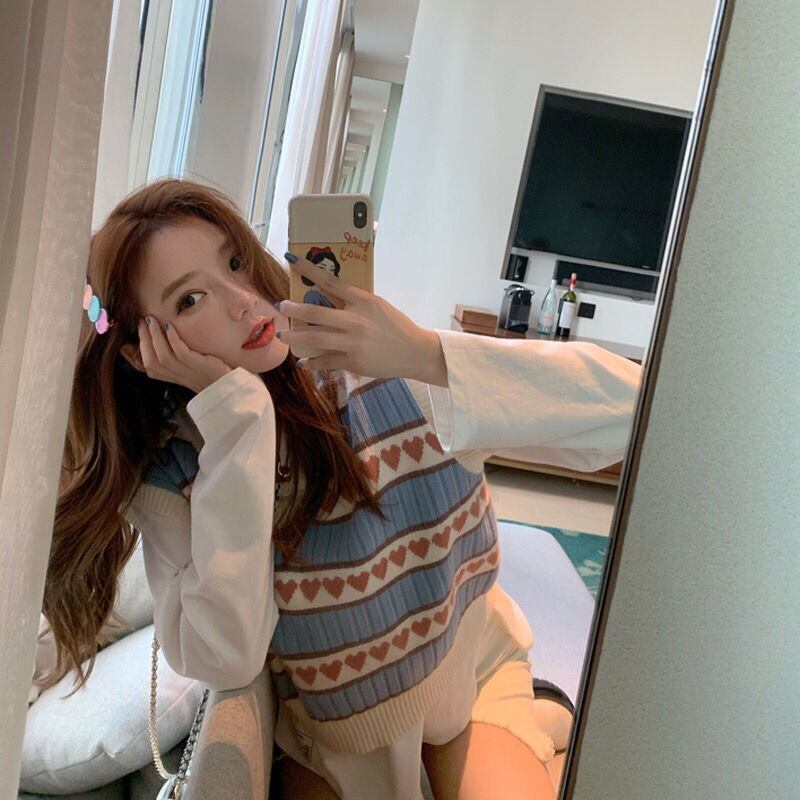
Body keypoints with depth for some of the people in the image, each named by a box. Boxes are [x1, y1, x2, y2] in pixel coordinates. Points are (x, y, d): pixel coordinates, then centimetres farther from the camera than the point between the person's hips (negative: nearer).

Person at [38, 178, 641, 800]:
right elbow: (224, 661, -30)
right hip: (322, 734, 2)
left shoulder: (389, 381, -23)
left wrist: (429, 358, -41)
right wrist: (236, 421, -31)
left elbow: (631, 403, -29)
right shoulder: (167, 479, -16)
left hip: (472, 682, -1)